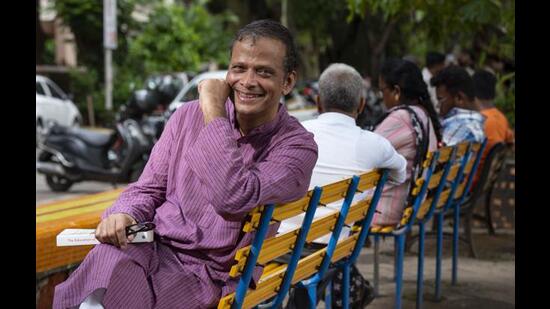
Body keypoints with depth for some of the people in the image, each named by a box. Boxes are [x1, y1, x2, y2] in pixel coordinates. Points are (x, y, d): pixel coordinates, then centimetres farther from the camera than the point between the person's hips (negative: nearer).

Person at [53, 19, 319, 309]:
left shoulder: (297, 145, -7)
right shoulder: (189, 116, 8)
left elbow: (233, 199, -23)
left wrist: (214, 114, -16)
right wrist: (122, 214, -7)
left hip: (211, 275, -3)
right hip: (154, 248, 4)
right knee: (107, 262, -30)